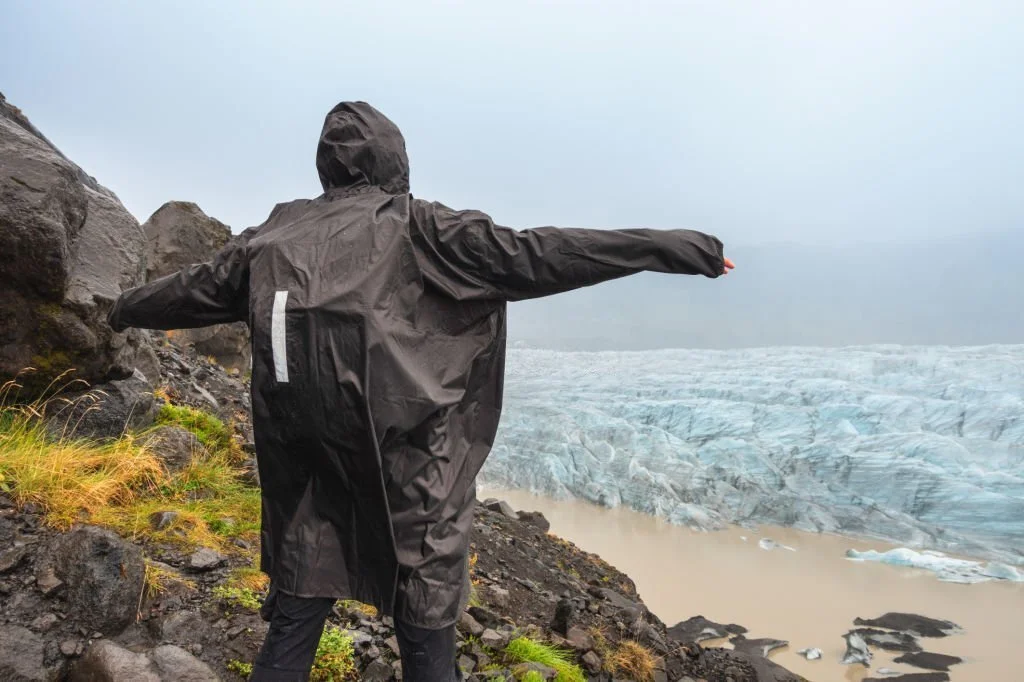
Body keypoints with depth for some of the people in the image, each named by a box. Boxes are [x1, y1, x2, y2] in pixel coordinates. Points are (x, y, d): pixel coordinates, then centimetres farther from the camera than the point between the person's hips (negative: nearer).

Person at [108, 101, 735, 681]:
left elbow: (194, 288, 23)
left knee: (294, 620, 19)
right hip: (401, 460, -5)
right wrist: (679, 249, -10)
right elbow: (528, 257, -13)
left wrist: (127, 310, 45)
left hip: (298, 456, 5)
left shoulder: (273, 235, 9)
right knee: (426, 630, 11)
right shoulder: (413, 226, -6)